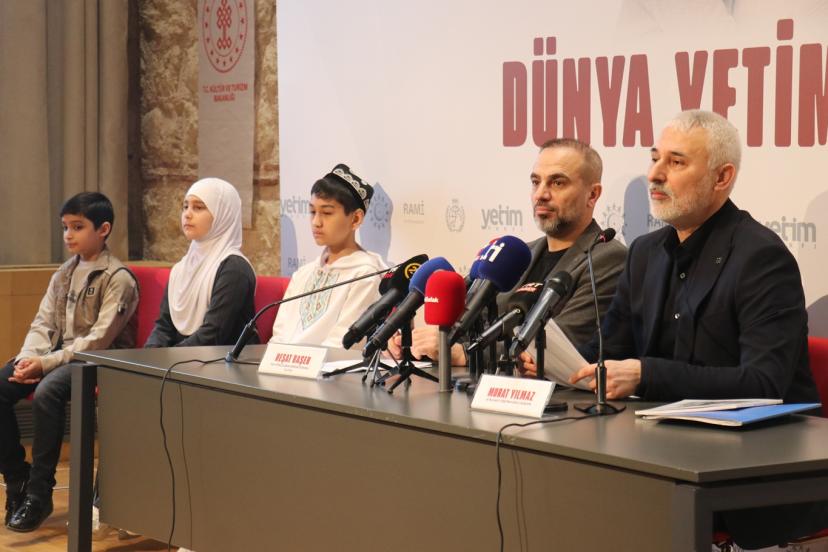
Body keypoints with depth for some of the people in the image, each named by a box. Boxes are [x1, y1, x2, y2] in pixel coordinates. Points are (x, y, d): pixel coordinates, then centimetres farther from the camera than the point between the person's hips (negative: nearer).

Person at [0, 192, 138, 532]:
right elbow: (43, 323, 10)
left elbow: (98, 341, -17)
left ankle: (40, 493, -26)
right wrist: (28, 359, -11)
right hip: (60, 356, 7)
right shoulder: (64, 274, 15)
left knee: (47, 392, -35)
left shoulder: (118, 278, -9)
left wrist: (47, 363, -23)